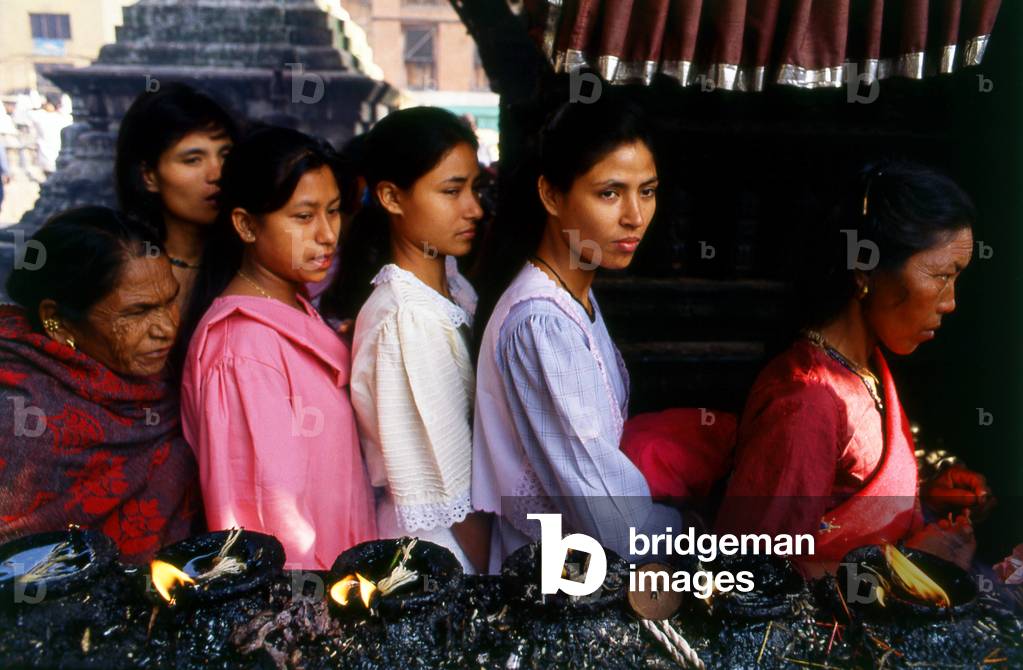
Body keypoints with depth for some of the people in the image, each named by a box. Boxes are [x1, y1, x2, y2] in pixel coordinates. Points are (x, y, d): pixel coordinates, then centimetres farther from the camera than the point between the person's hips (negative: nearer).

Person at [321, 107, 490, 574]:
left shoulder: (448, 278, -2)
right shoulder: (406, 319, -26)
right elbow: (450, 485, -21)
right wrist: (491, 565, -10)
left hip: (470, 523, 7)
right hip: (440, 539, -7)